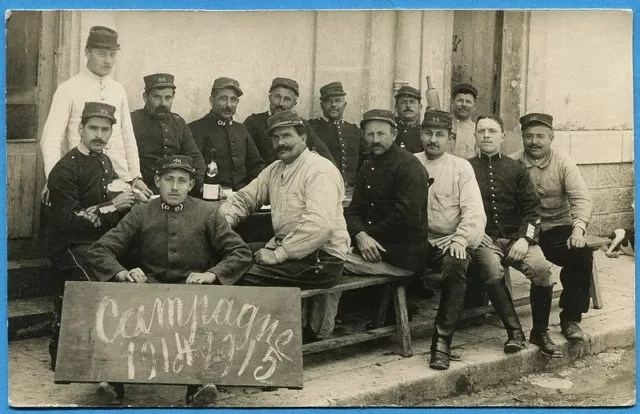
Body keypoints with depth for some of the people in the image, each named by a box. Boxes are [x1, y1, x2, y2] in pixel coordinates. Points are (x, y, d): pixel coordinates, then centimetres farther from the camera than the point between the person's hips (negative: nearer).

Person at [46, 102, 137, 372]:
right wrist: (112, 206, -16)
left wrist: (129, 199, 3)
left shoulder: (105, 162, 14)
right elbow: (66, 221, -18)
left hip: (101, 242, 8)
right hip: (72, 246, -8)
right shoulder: (66, 169, -11)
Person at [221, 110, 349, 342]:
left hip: (321, 258, -9)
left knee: (245, 276, -21)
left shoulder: (319, 171, -14)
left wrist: (279, 254, -24)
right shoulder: (275, 170, 14)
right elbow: (244, 199, 14)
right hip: (286, 247, 9)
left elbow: (320, 226, -26)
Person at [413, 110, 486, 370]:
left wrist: (460, 239, -17)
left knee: (455, 268, -33)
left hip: (450, 241, -1)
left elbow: (474, 212, -1)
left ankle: (442, 340, -25)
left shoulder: (461, 168, 8)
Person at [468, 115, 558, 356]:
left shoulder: (516, 169, 14)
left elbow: (532, 208, 8)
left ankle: (540, 332, -9)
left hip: (515, 237, 2)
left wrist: (525, 238, -8)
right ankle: (514, 331, -21)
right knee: (492, 270, -34)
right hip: (484, 239, -2)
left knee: (541, 268, -26)